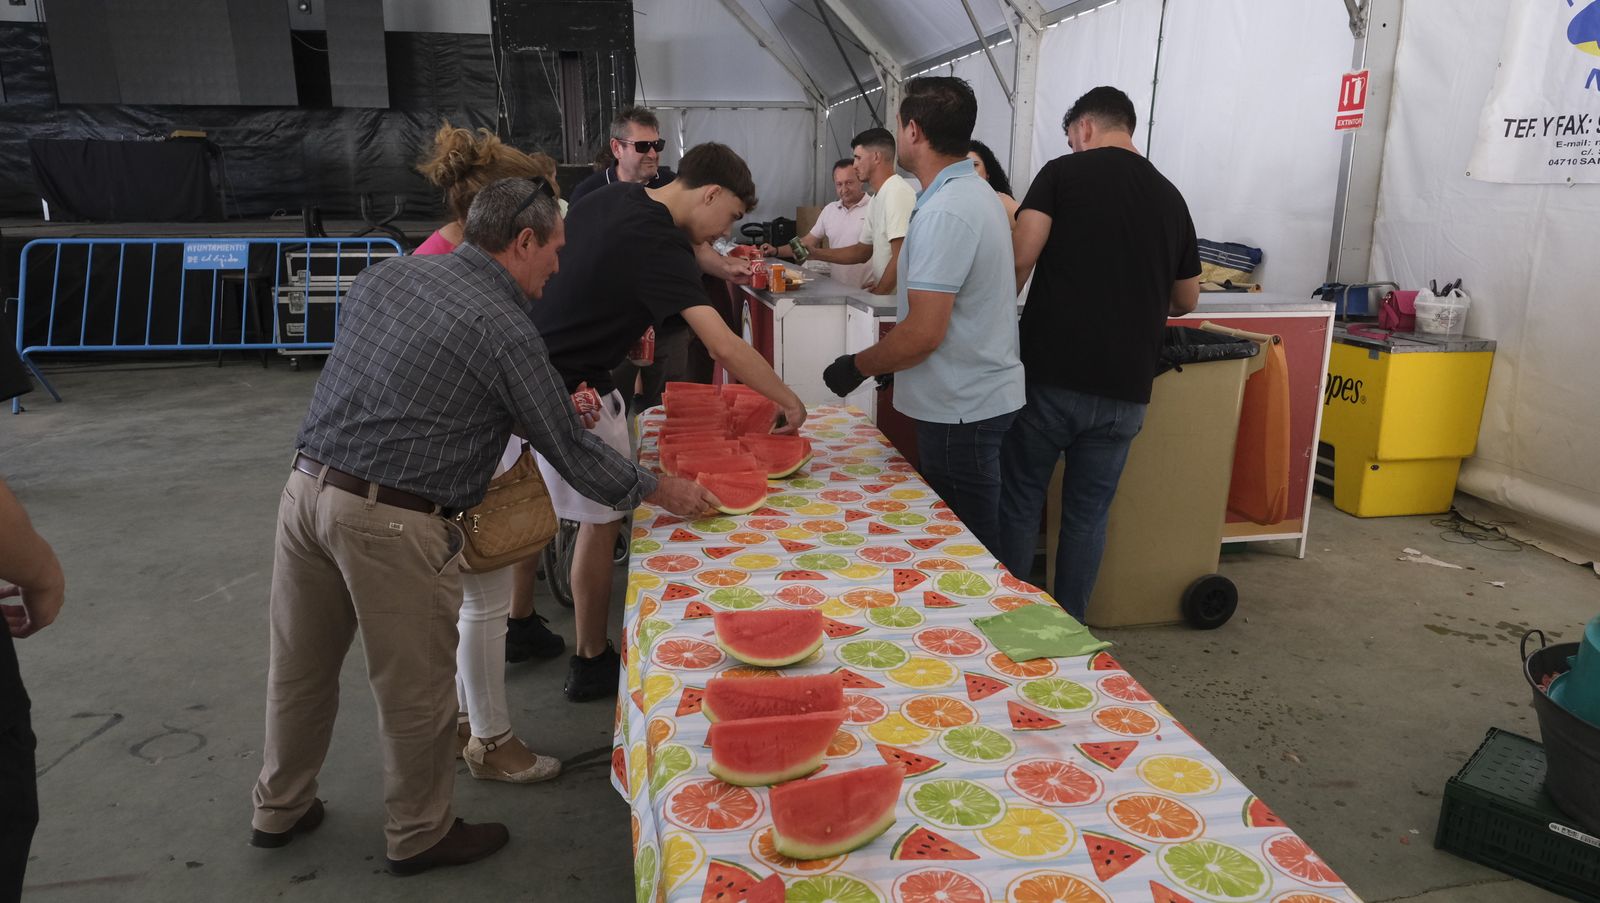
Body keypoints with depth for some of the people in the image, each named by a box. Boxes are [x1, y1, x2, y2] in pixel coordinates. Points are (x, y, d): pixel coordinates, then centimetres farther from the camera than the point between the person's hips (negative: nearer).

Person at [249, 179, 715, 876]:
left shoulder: (386, 273, 10)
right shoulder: (507, 331, -12)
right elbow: (570, 451, -7)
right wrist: (662, 492, 8)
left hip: (306, 485, 8)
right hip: (393, 523, -8)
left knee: (300, 666, 23)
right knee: (416, 689, 11)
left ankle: (278, 809, 43)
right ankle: (420, 836, 31)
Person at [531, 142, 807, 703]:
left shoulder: (609, 198, 4)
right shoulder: (657, 243, -23)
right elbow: (724, 346, -29)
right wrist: (789, 400, -19)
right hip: (574, 394, -9)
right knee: (602, 520, 4)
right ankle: (592, 664, 18)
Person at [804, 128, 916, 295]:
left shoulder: (897, 193, -15)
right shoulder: (877, 198, 17)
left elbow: (900, 258, -20)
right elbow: (862, 251, 23)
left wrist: (877, 293, -11)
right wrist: (813, 253, 18)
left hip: (898, 298, -8)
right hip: (884, 294, 8)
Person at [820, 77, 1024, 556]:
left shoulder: (944, 212, -21)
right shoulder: (977, 192, 12)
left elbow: (924, 333, -25)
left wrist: (857, 367, -9)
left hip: (961, 409, -10)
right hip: (985, 394, 10)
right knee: (969, 542, 20)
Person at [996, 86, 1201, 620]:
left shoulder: (1063, 173, -1)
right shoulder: (1170, 197, 11)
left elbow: (1021, 258, -15)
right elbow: (1186, 301, 20)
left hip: (1051, 375, -3)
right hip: (1126, 387, 4)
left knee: (1020, 503, 11)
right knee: (1089, 514, 14)